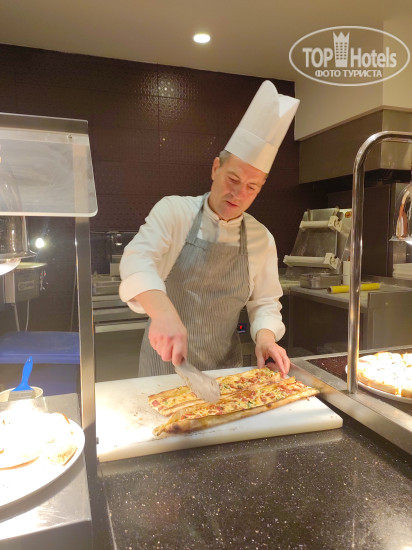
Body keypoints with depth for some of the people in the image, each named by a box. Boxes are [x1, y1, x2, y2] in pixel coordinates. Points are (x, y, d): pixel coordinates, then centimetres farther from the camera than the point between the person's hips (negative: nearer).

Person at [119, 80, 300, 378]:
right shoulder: (174, 211, -10)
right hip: (166, 358, -2)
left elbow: (265, 302, 5)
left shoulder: (262, 239, -2)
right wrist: (163, 311, -44)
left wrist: (265, 335, -16)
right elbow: (138, 258, -26)